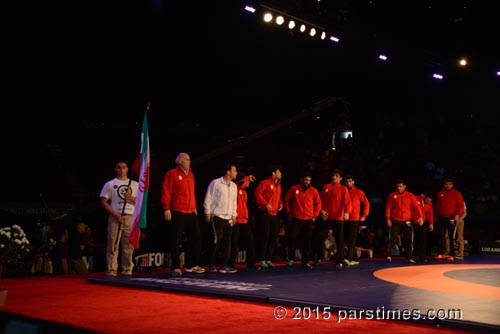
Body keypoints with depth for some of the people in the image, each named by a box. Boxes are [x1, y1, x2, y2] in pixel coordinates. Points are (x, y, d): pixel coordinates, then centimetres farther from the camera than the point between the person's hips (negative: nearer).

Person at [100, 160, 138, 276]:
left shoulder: (135, 184, 13)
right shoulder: (109, 184, 6)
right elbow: (104, 202, 0)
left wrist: (131, 198, -10)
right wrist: (115, 214, -11)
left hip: (130, 218, 3)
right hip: (115, 217, -2)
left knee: (129, 246, 4)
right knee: (113, 246, -6)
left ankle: (127, 271, 10)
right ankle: (111, 271, -4)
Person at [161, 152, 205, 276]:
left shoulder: (190, 174, 17)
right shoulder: (172, 174, -4)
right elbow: (166, 192, -10)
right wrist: (166, 209, -15)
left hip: (191, 212, 7)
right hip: (177, 213, -7)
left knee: (197, 237, 7)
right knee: (176, 240, -2)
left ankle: (193, 265, 17)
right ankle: (176, 268, 5)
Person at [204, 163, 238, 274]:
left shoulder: (234, 186, 11)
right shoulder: (215, 183, -7)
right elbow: (208, 199, -5)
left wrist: (234, 215, 13)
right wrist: (207, 213, -7)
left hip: (228, 218, 6)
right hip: (217, 216, -6)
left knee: (227, 241, 3)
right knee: (216, 239, -9)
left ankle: (225, 265, 8)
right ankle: (211, 265, 2)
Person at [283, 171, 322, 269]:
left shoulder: (314, 191, 3)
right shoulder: (293, 189, 1)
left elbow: (318, 204, 10)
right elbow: (287, 200, 10)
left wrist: (315, 215, 5)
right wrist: (289, 213, 6)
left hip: (309, 220, 1)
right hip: (295, 219, -1)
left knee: (307, 241, 3)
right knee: (292, 238, -3)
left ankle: (305, 261, 10)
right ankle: (290, 259, 10)